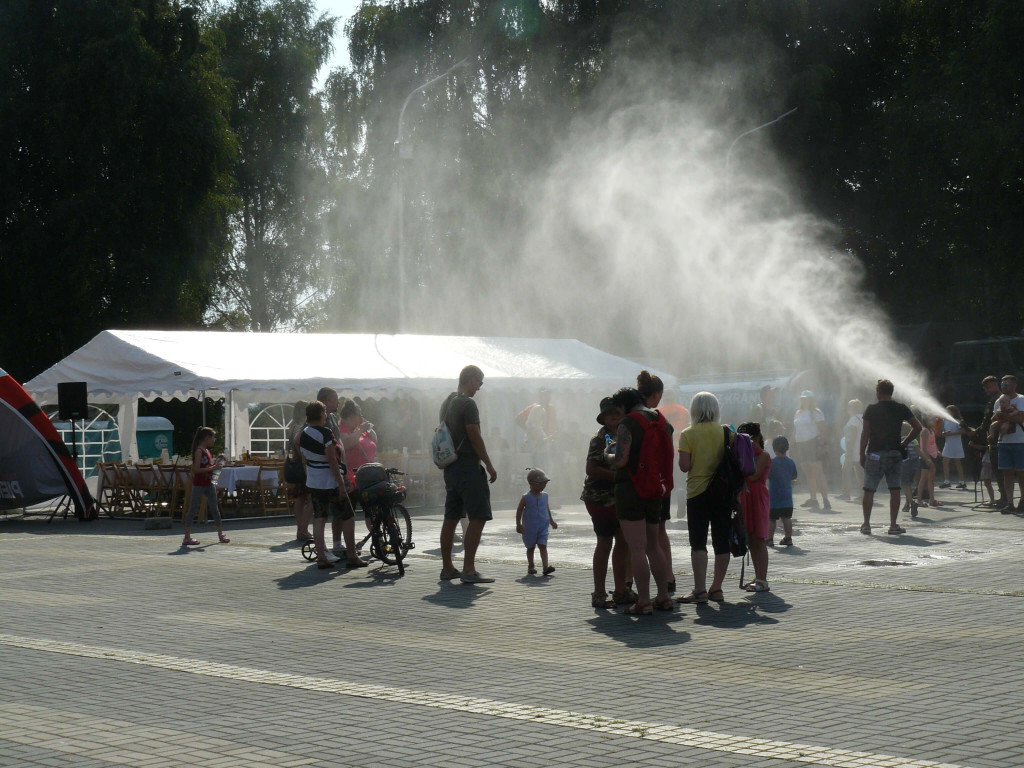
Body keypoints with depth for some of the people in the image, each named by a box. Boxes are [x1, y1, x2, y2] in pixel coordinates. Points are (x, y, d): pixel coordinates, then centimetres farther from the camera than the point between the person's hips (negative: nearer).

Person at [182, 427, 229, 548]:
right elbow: (196, 469, -21)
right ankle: (187, 537, -1)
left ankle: (221, 534, 15)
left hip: (208, 484, 9)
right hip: (198, 484, -9)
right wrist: (212, 468, -23)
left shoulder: (208, 451, 12)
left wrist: (218, 460, 8)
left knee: (214, 509, 9)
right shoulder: (199, 451, -15)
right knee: (193, 509, -4)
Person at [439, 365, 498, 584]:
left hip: (450, 466, 10)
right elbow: (475, 437, -16)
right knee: (478, 518, -9)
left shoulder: (446, 403, 15)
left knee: (451, 517, 13)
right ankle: (469, 569, -15)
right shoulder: (467, 404, -13)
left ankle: (447, 567, 18)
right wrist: (489, 465, -12)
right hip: (468, 465, -10)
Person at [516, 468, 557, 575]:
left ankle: (545, 567, -19)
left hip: (543, 526, 3)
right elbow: (519, 510, -5)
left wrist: (551, 521, 26)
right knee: (530, 547, 10)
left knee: (543, 546, -10)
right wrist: (518, 524, -8)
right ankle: (531, 566, 23)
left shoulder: (544, 496, 6)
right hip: (530, 528, -2)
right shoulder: (526, 497, -8)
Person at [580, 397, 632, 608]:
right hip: (601, 498, -8)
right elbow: (592, 469, -19)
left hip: (620, 498, 8)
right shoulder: (600, 438, -11)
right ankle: (599, 594, 3)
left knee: (623, 542, 10)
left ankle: (621, 591, 19)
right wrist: (617, 475, -22)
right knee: (605, 543, -4)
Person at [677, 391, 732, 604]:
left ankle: (700, 590, -10)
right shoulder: (726, 432, 1)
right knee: (722, 542, 9)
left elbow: (684, 465, -12)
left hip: (697, 492, -3)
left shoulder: (688, 434, -7)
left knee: (698, 542, -2)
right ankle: (717, 588, 13)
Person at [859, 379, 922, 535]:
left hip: (875, 454, -2)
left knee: (869, 490, 4)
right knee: (894, 490, 6)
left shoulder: (872, 409, -5)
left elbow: (865, 433, -5)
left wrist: (862, 454, 1)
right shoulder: (901, 408, 3)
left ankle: (866, 525, 2)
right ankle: (893, 525, 3)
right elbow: (917, 427, 2)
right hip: (895, 454, 2)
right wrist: (904, 443, 11)